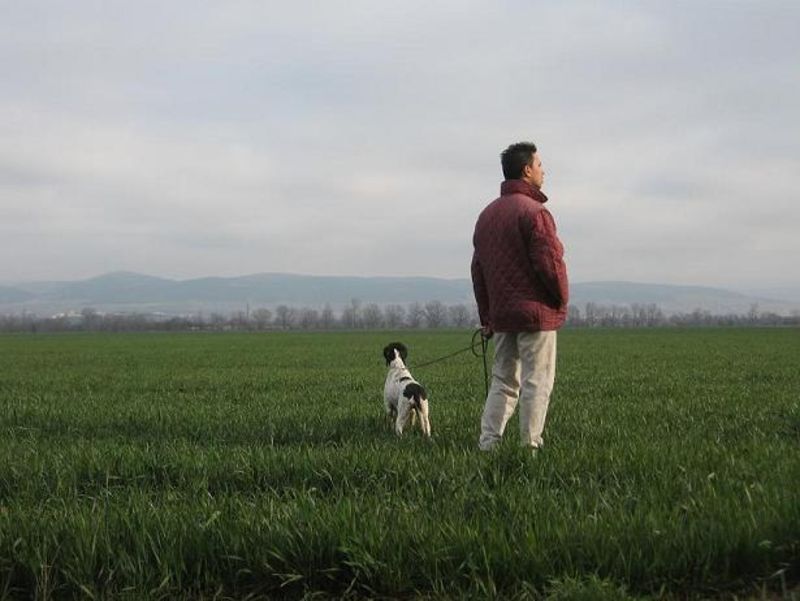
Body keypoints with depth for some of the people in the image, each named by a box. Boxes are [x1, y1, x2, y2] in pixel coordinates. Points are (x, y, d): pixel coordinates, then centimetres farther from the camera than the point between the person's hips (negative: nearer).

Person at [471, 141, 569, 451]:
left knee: (503, 381, 14)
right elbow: (550, 263, -17)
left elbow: (478, 268, 15)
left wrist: (486, 316, 17)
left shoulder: (487, 214, 14)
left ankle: (487, 444, 10)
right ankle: (530, 446, 2)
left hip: (501, 316, 8)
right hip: (537, 314, -7)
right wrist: (562, 299, 0)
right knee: (536, 384, 0)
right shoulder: (534, 212, -13)